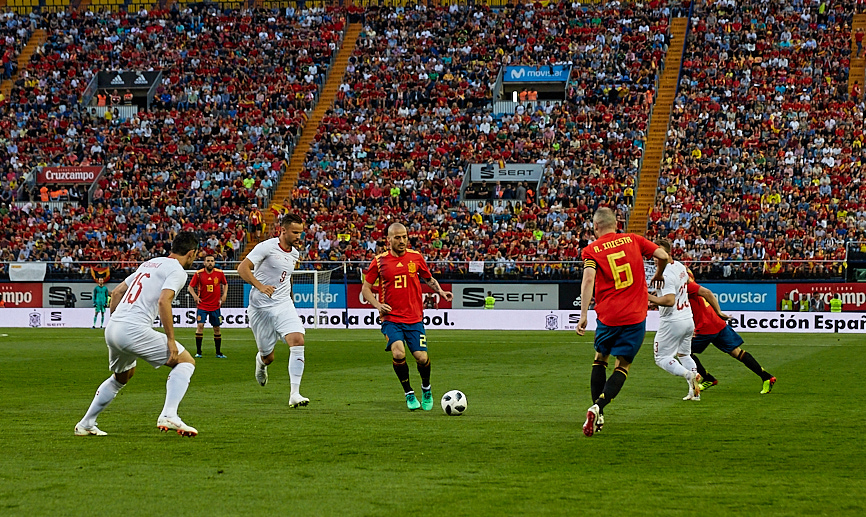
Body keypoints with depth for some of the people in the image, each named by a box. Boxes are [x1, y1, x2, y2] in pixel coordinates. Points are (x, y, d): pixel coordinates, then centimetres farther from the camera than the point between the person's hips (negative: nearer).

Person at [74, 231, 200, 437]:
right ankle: (168, 416, -15)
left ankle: (85, 424, 34)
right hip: (134, 329, -8)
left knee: (122, 376, 32)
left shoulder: (150, 264, 24)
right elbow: (163, 301, -17)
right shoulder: (177, 271, -1)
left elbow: (117, 292, 25)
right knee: (186, 362, 1)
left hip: (112, 328, 8)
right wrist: (170, 340, -15)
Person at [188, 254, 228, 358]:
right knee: (200, 325, -15)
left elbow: (225, 284, 16)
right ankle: (198, 352, -7)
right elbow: (190, 287, 0)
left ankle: (218, 352, 18)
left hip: (215, 306, 2)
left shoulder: (219, 273, -2)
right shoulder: (199, 274, -7)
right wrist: (195, 296, -16)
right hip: (202, 305, -2)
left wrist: (224, 295, 1)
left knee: (216, 328, 6)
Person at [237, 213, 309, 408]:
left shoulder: (294, 254, 9)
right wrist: (260, 286, -32)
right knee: (268, 357, 4)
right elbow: (242, 268, -19)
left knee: (298, 341, -20)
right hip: (261, 307, -4)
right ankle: (260, 361, 46)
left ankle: (295, 394, -20)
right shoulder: (266, 247, -11)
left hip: (284, 306, 5)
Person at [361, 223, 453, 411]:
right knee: (398, 354, -23)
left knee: (421, 358, -8)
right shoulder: (380, 261, 0)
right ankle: (409, 393, 1)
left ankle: (426, 388, 25)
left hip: (414, 319, 1)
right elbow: (366, 288, 7)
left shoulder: (416, 257, 5)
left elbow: (429, 279, 21)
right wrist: (377, 305, -9)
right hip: (391, 319, -1)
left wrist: (440, 292, 2)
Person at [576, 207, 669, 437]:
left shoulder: (591, 250, 0)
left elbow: (588, 280, -14)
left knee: (600, 359, 20)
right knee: (622, 366, 5)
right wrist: (659, 275, 22)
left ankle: (598, 417, 16)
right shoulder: (633, 240, 6)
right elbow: (663, 256, 0)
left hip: (607, 316, 0)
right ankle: (598, 408, -18)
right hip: (635, 316, 0)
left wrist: (583, 315, -17)